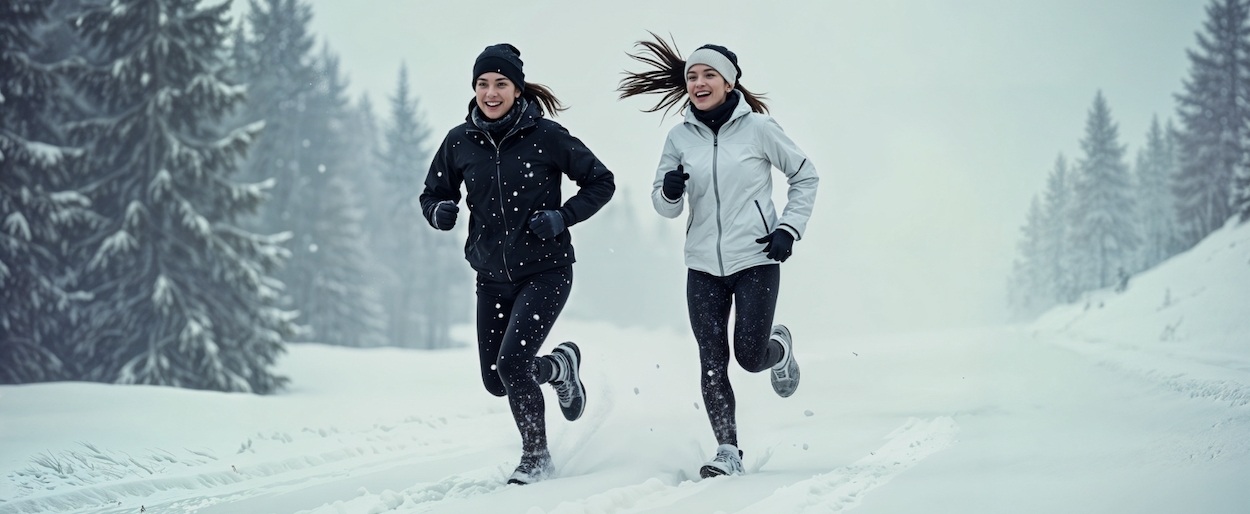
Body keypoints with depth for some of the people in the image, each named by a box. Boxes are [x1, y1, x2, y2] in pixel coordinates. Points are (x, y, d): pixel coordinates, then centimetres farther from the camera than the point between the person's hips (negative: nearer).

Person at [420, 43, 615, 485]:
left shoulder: (545, 136, -10)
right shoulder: (460, 142, -1)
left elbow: (601, 182, -1)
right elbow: (434, 193, 11)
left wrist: (562, 218, -15)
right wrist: (440, 211, -12)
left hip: (545, 270, -5)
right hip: (493, 275, 5)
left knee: (511, 364, -19)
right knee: (496, 381, 9)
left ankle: (536, 456, 4)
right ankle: (560, 367, 41)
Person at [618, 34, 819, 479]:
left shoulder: (757, 128, -6)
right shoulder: (680, 138, 3)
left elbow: (805, 176, 6)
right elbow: (666, 207, 8)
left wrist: (789, 229, -2)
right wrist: (670, 191, -15)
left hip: (755, 262, -3)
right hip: (703, 267, 3)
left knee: (750, 357, -5)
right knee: (713, 362, -3)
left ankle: (781, 347, 30)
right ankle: (728, 453, 2)